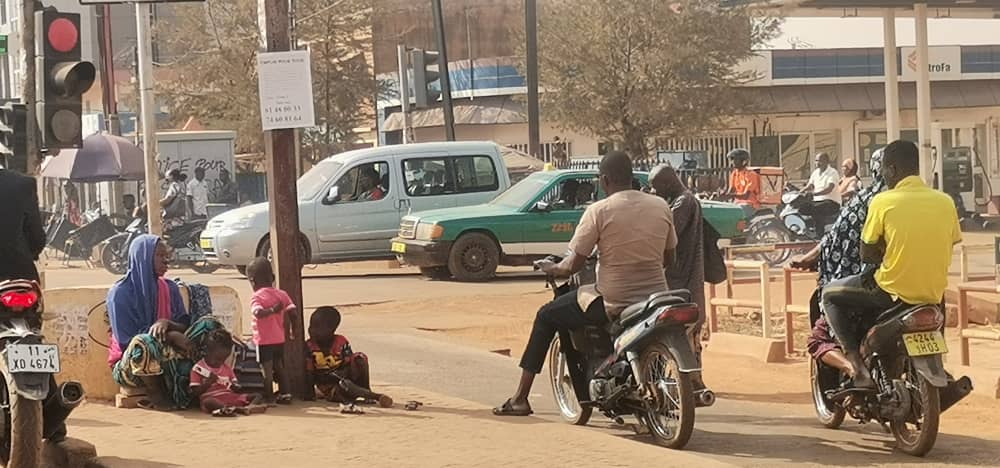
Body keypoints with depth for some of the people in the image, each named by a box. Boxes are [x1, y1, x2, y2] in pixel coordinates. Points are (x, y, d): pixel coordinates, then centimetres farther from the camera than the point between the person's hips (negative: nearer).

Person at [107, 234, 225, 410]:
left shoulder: (170, 288, 9)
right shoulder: (120, 293, -9)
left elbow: (185, 325, 4)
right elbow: (126, 339, -15)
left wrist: (167, 324, -21)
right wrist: (171, 336, -24)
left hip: (167, 358, 6)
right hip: (129, 364, -6)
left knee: (209, 324, -12)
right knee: (143, 343, -42)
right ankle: (159, 398, -19)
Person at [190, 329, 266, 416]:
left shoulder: (227, 368, 19)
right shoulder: (198, 368, 3)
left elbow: (236, 389, 17)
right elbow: (195, 393, -2)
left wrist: (234, 387, -7)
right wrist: (208, 383, -15)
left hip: (230, 397, 6)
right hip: (212, 398, -6)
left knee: (258, 396, -9)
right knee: (207, 402, -41)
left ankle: (248, 407, -45)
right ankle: (240, 409, -57)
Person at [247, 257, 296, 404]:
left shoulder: (257, 297, -13)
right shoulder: (281, 294, 4)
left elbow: (258, 312, -32)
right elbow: (291, 311, -1)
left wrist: (272, 310, -36)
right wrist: (287, 329, 10)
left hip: (264, 340, -6)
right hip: (280, 338, 6)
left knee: (267, 369, 1)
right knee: (280, 367, 17)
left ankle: (269, 397, 5)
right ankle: (285, 393, 19)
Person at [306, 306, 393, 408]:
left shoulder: (341, 342, -3)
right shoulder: (309, 347, -4)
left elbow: (350, 366, -5)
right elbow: (310, 374, -2)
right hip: (330, 388, -2)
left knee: (359, 357, -20)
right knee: (343, 384, -37)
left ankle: (366, 391, -21)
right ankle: (376, 396, -47)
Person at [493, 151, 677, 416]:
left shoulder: (599, 211, -11)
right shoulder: (661, 206, 2)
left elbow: (574, 265, -8)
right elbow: (668, 259, 12)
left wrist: (551, 268, 13)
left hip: (613, 304, -5)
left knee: (547, 317, 16)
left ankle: (521, 398, 15)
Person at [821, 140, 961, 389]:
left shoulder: (883, 201, -10)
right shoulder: (945, 201, 2)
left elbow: (866, 254, -5)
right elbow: (950, 244, 13)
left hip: (894, 291, -5)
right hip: (934, 293, 5)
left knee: (830, 294, 17)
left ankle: (858, 366, 4)